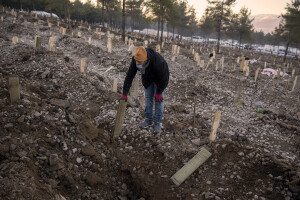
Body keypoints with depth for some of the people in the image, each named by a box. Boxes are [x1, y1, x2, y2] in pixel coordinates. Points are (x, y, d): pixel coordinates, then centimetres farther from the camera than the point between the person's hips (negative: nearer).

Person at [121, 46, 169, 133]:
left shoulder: (158, 61, -44)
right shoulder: (135, 59, -30)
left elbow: (164, 78, -29)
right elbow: (129, 76, -24)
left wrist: (159, 92, -20)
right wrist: (124, 94, -24)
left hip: (160, 78, -4)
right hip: (147, 78, 4)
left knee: (159, 99, -5)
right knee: (148, 97, 6)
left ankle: (158, 122, 7)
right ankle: (148, 120, 19)